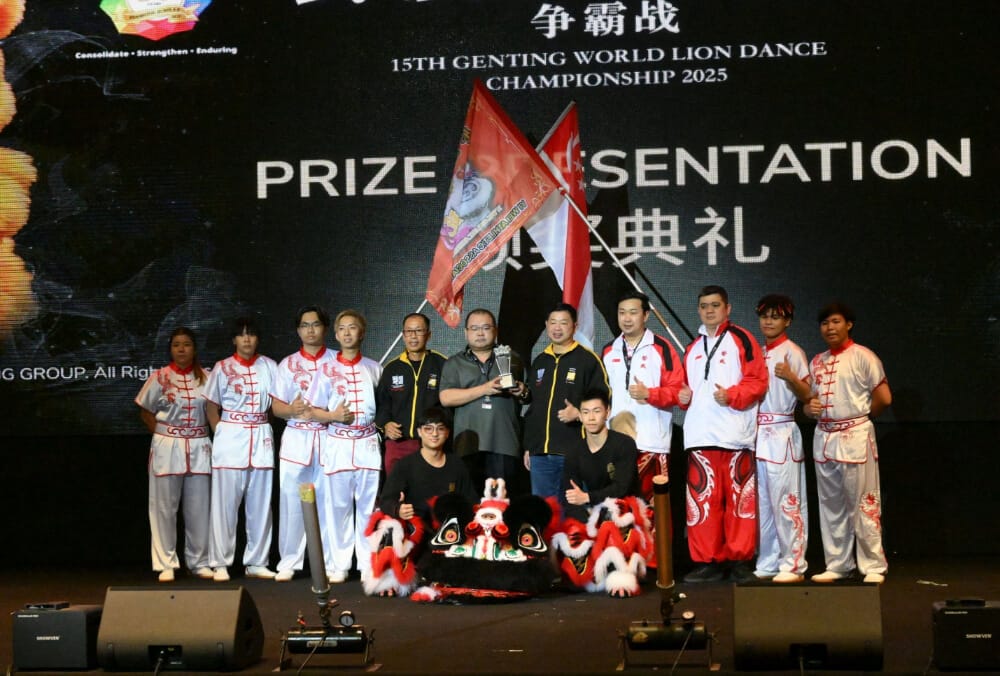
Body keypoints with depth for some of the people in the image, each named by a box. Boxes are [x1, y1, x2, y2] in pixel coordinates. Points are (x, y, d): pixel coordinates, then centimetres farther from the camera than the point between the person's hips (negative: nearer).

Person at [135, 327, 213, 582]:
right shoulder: (160, 378, 0)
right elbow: (146, 412, 6)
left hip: (199, 446, 2)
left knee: (198, 508, 5)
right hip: (167, 447, -2)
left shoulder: (205, 377, 5)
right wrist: (164, 436, -2)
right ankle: (166, 564, 7)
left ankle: (199, 562, 14)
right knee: (165, 507, 1)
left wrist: (213, 438, 0)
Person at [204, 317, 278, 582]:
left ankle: (257, 562, 11)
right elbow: (212, 407, 5)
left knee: (260, 503, 4)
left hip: (262, 438, 2)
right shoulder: (222, 368, 3)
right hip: (230, 437, -2)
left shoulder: (269, 366, 7)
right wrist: (220, 434, -3)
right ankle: (221, 563, 4)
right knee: (226, 503, -2)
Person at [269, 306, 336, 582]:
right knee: (291, 501, -2)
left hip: (329, 437, -1)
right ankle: (289, 561, 5)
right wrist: (293, 409, -15)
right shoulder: (288, 364, 12)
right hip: (296, 438, 1)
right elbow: (276, 406, 8)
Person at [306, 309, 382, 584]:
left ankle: (369, 566, 6)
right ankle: (337, 566, 7)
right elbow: (314, 410, 5)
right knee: (338, 507, 1)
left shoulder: (374, 368, 8)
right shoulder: (328, 370, 5)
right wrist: (334, 415, -13)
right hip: (337, 445, 0)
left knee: (368, 506, 0)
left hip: (368, 444, 1)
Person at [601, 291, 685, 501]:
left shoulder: (661, 348, 1)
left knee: (652, 504, -8)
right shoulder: (609, 351, 18)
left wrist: (649, 394, -18)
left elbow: (677, 389, -4)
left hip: (652, 443, -4)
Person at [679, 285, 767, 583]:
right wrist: (683, 396, 10)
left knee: (740, 498, -3)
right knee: (701, 497, 1)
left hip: (735, 433, -5)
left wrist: (731, 395, -17)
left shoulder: (741, 340, 4)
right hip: (699, 433, 5)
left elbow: (758, 381, -4)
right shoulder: (693, 347, 22)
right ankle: (708, 561, 6)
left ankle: (739, 560, 3)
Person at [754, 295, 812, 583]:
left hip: (782, 434, -7)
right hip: (758, 434, 7)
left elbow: (806, 395, -12)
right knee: (762, 503, 10)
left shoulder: (792, 352, -5)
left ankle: (793, 565, -3)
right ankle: (767, 564, 16)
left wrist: (791, 378, -29)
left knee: (787, 503, -7)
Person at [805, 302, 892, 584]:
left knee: (863, 504, -5)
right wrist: (810, 407, 0)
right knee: (831, 505, 9)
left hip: (855, 436, -6)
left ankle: (873, 566, 0)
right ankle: (837, 565, 16)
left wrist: (860, 415, 5)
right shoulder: (816, 362, 14)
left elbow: (884, 398, -7)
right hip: (824, 436, 6)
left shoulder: (862, 356, -5)